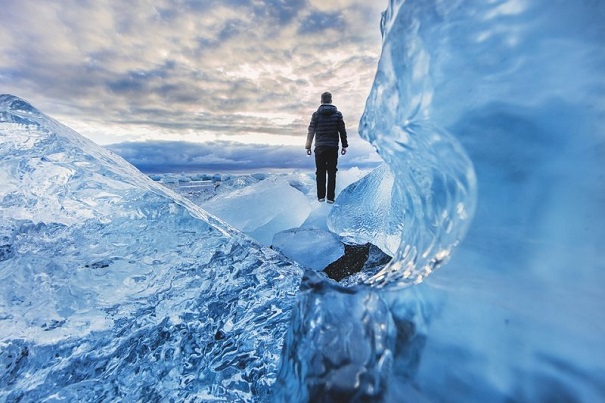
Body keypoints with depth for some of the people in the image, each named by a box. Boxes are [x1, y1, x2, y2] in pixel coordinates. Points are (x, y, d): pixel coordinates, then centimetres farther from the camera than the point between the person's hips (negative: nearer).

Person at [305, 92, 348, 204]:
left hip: (320, 147, 0)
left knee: (320, 172, 7)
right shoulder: (337, 113, 4)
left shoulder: (316, 114, 1)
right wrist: (344, 145, 9)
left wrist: (308, 146, 5)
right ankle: (330, 197, 4)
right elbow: (342, 131, 3)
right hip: (333, 147, 0)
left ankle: (321, 196, 8)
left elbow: (311, 131, 0)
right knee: (332, 172, 4)